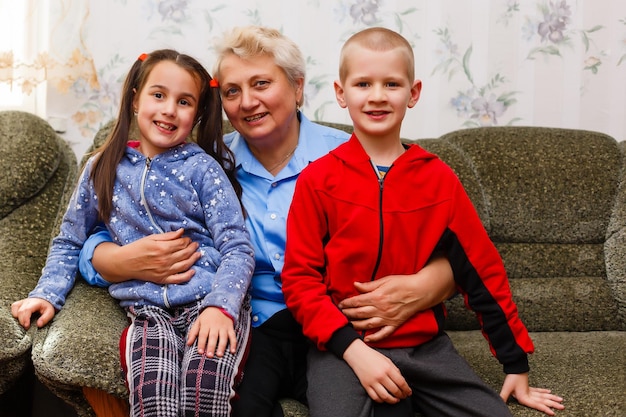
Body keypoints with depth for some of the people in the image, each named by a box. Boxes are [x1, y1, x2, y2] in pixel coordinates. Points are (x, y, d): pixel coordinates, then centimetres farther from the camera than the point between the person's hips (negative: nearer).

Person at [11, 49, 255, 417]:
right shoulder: (103, 169, 14)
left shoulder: (203, 168, 5)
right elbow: (69, 243, 25)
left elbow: (238, 249, -2)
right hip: (149, 312, 2)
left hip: (212, 304, -1)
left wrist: (219, 305, -18)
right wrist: (47, 294, 10)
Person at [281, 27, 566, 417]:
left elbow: (482, 270, 7)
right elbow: (299, 278, -4)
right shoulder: (318, 179, -3)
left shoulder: (439, 178, 3)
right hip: (343, 347, -2)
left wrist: (517, 364, 10)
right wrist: (354, 349, -16)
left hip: (425, 345, 3)